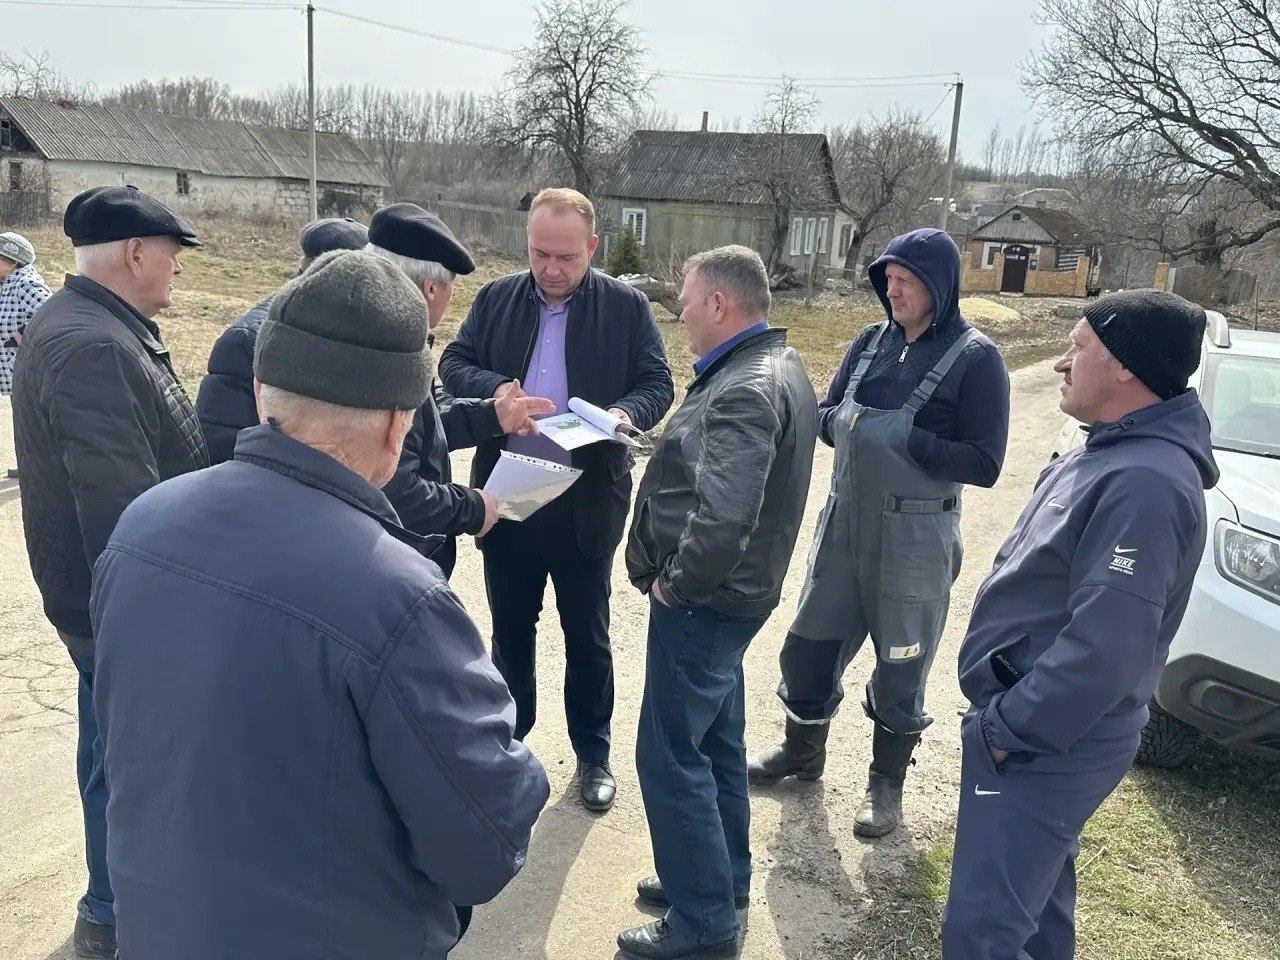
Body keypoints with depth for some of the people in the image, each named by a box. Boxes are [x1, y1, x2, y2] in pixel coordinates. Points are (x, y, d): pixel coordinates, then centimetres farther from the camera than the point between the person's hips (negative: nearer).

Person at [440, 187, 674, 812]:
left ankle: (593, 753, 30)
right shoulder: (496, 299, 3)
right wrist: (494, 389, -18)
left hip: (587, 502, -2)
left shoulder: (627, 306, -3)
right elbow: (454, 365, 4)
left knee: (587, 634, 12)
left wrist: (627, 412, -25)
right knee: (510, 629, 17)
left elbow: (658, 384, -3)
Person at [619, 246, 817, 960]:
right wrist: (691, 581, 10)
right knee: (716, 739, 21)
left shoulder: (745, 390, -24)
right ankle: (724, 881, 37)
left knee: (671, 754, 0)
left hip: (705, 599, -10)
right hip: (732, 591, 10)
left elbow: (724, 516, -35)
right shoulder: (777, 365, 9)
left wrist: (676, 584, -19)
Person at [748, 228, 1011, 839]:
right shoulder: (871, 342, 3)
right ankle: (803, 750, 39)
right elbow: (826, 415, 9)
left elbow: (985, 464, -15)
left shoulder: (975, 358, -11)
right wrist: (846, 421, -14)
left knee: (900, 667, 10)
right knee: (810, 644, 15)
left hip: (915, 536, -5)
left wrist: (904, 438, -23)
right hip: (845, 518, 5)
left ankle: (887, 784, 31)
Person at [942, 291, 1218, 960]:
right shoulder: (1113, 453, 10)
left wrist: (1009, 729, -20)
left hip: (1043, 745, -10)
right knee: (1034, 893, 25)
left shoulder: (1145, 481, -25)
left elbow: (1107, 645, -30)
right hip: (1046, 729, 10)